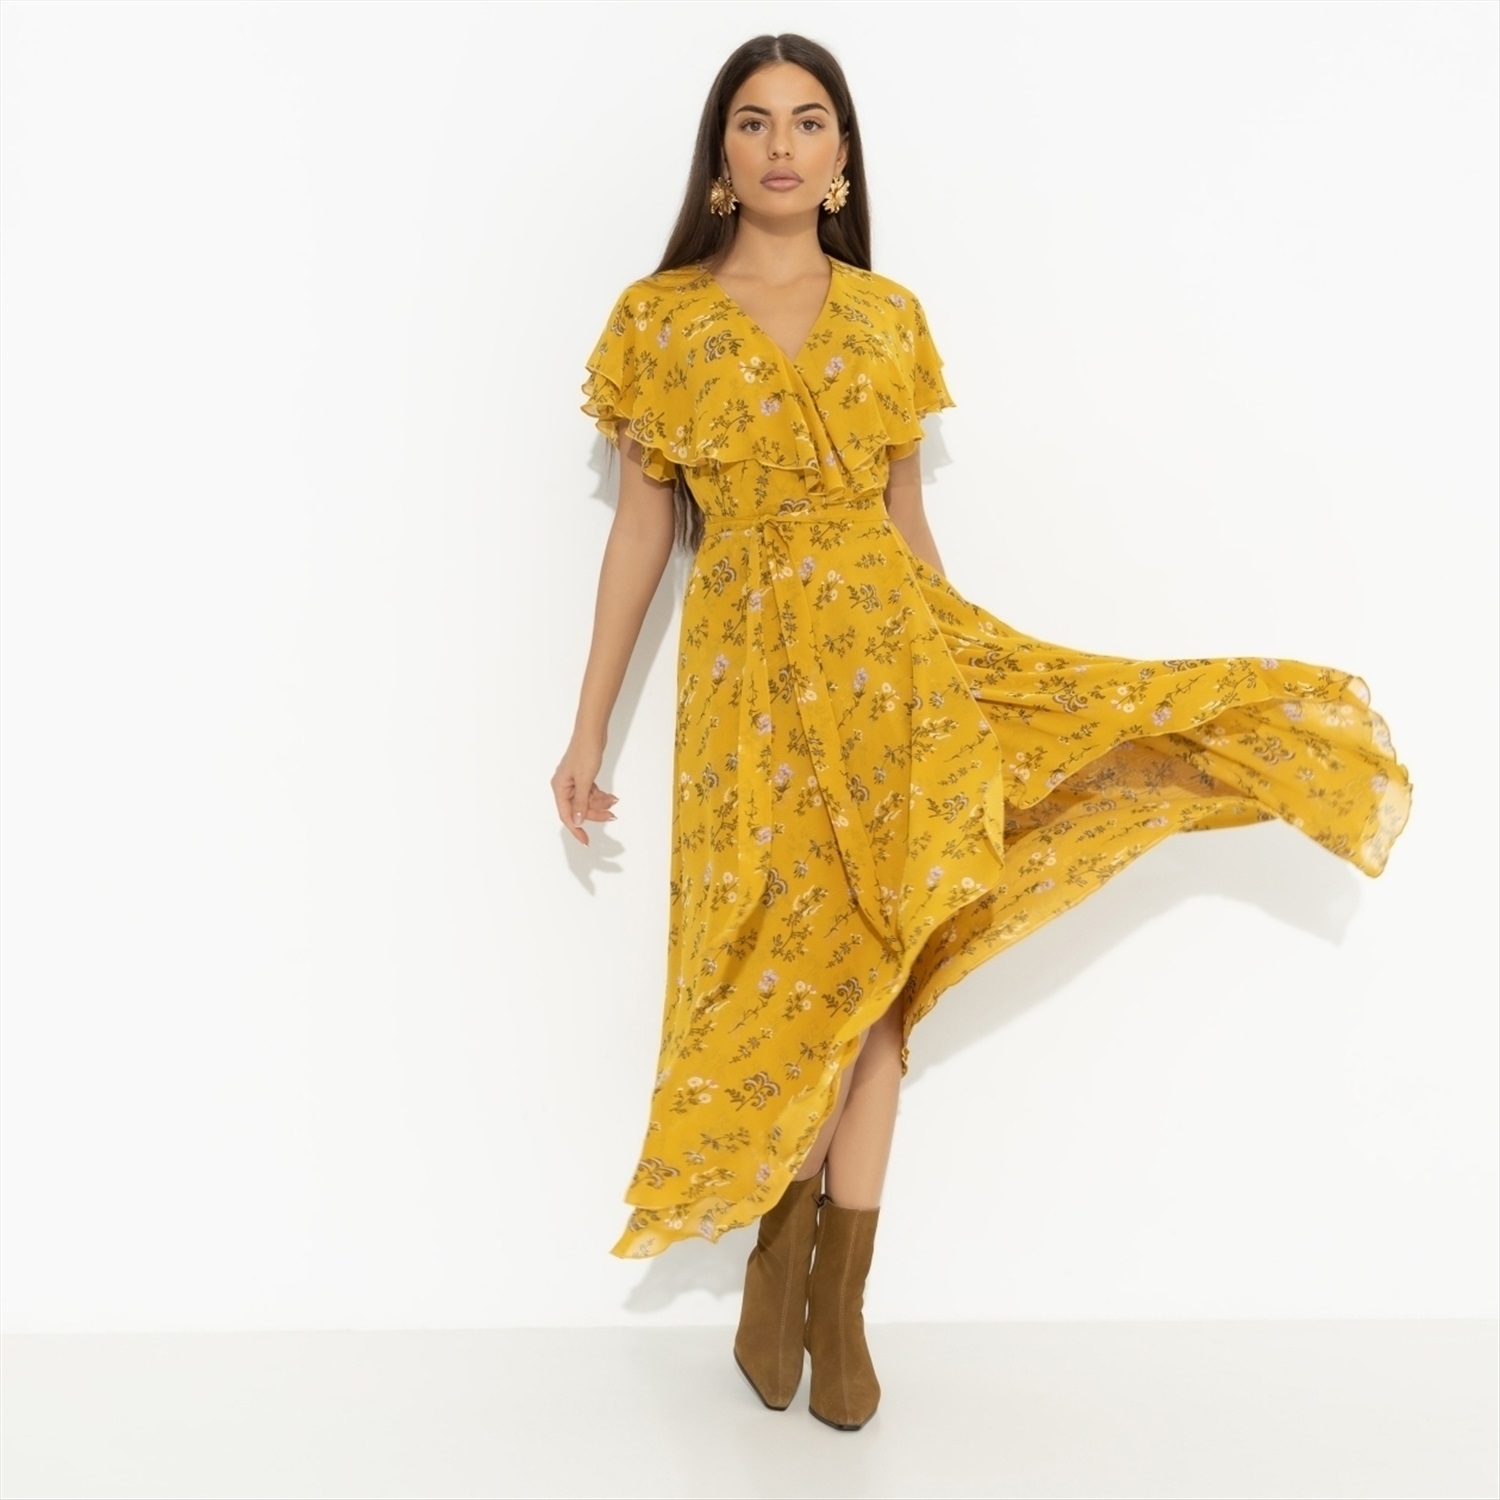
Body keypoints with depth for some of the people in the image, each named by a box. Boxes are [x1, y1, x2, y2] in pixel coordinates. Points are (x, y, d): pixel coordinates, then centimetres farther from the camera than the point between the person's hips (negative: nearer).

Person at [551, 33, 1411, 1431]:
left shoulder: (890, 317, 8)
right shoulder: (657, 319, 3)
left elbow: (908, 519, 11)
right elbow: (639, 531, 3)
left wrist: (954, 669, 11)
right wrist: (588, 731, 1)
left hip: (888, 649, 2)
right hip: (749, 668, -1)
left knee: (867, 966, 2)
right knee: (783, 970, 1)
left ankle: (835, 1295, 14)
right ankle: (781, 1258, 25)